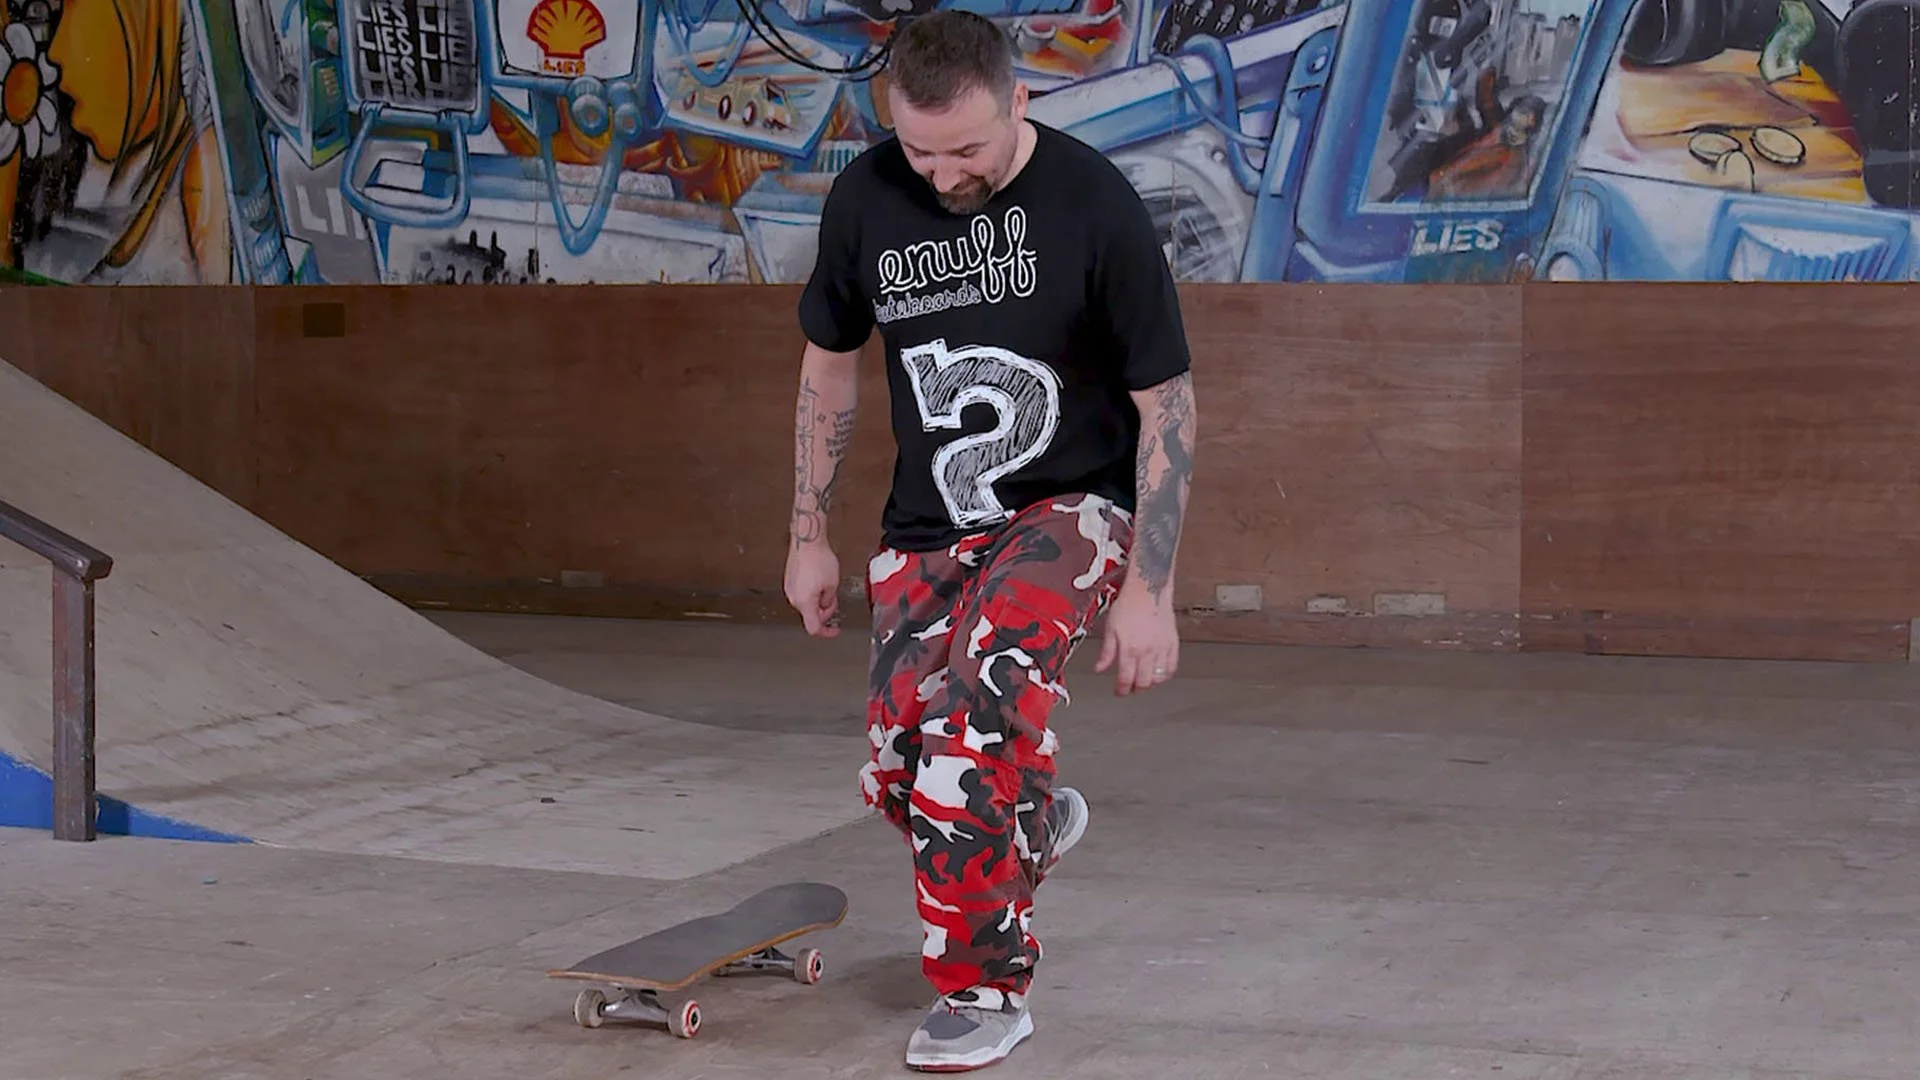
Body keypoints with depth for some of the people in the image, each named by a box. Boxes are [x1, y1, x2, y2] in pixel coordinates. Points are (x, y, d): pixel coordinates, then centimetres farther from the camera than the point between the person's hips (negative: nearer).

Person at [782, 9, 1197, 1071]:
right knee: (898, 772, -4)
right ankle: (1030, 821, 33)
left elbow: (1166, 401, -13)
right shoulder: (866, 199, -8)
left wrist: (1147, 588, -15)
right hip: (929, 521, 5)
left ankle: (985, 987, -14)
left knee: (984, 689, -29)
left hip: (1070, 504, -4)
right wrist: (809, 535, 8)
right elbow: (831, 362, 8)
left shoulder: (1096, 208, -19)